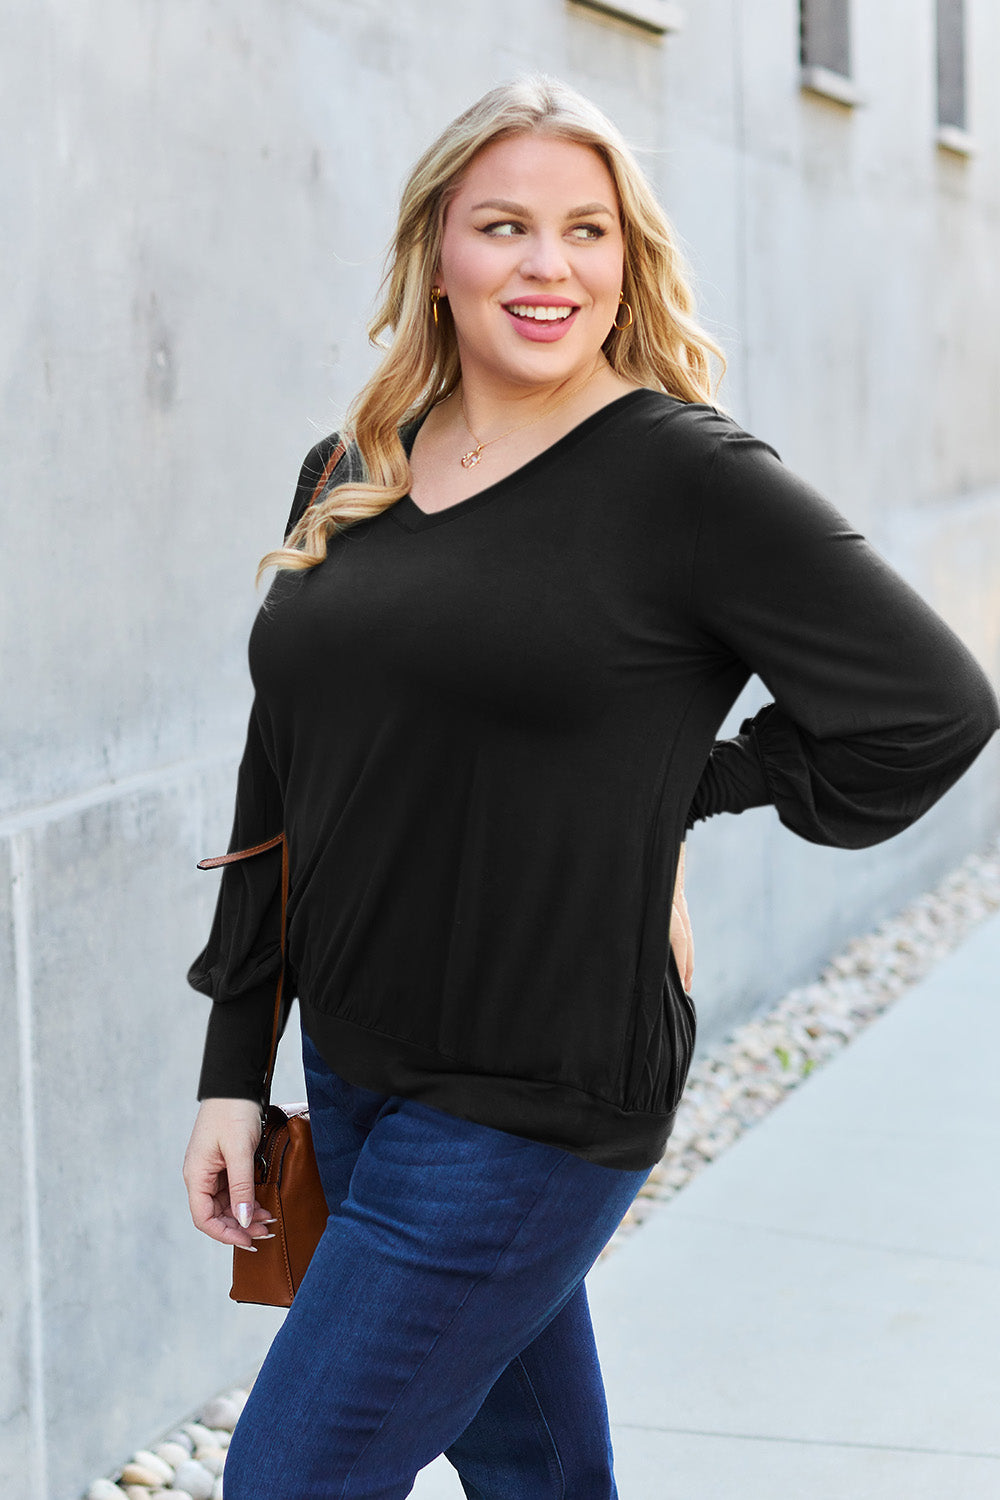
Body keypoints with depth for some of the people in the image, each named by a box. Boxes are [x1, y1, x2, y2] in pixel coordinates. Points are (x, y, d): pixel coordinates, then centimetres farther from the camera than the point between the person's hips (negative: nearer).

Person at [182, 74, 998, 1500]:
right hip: (353, 1075, 6)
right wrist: (233, 1066, 10)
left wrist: (690, 786, -5)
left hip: (529, 1110, -6)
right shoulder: (345, 482, 8)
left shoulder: (688, 474, -11)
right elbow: (278, 782, 12)